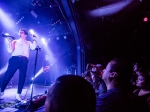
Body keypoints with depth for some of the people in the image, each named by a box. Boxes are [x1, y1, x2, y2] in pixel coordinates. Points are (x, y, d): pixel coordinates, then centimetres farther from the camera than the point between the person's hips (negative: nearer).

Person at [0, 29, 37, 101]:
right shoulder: (15, 41, 20)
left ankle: (18, 94, 4)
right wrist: (10, 42, -1)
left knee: (22, 77, -3)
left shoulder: (28, 43, 22)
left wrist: (34, 40, -2)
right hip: (15, 59, 0)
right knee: (8, 75, -4)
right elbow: (10, 51, 7)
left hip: (24, 60, 0)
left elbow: (33, 47, 0)